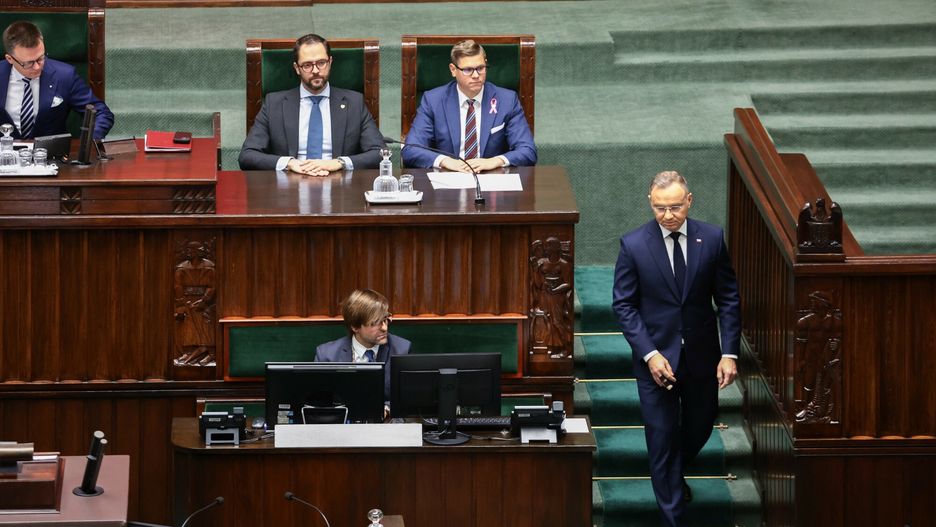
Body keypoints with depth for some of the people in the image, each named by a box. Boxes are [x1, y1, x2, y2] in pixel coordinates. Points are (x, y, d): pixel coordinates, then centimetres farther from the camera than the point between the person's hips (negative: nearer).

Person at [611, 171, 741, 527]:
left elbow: (728, 299, -1)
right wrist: (650, 354, -16)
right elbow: (624, 306, -7)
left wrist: (729, 353, -9)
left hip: (701, 356, 2)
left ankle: (673, 474, 50)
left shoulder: (711, 239, -6)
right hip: (656, 357, -2)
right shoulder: (634, 245, -10)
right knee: (662, 436, 1)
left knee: (700, 426, 18)